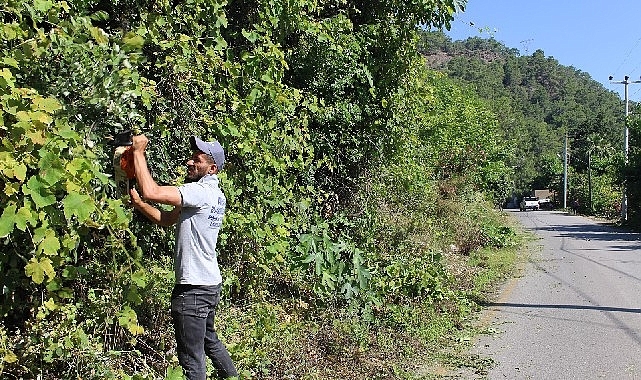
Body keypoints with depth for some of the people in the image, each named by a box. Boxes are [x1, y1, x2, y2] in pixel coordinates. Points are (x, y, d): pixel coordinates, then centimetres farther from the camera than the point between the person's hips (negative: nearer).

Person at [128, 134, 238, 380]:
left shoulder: (201, 191, -20)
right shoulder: (214, 194, 11)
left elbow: (151, 192, -29)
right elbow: (167, 219, 14)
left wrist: (138, 151, -17)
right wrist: (137, 202, 2)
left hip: (193, 288, -10)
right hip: (210, 283, 10)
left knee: (191, 357, 1)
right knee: (209, 341, 28)